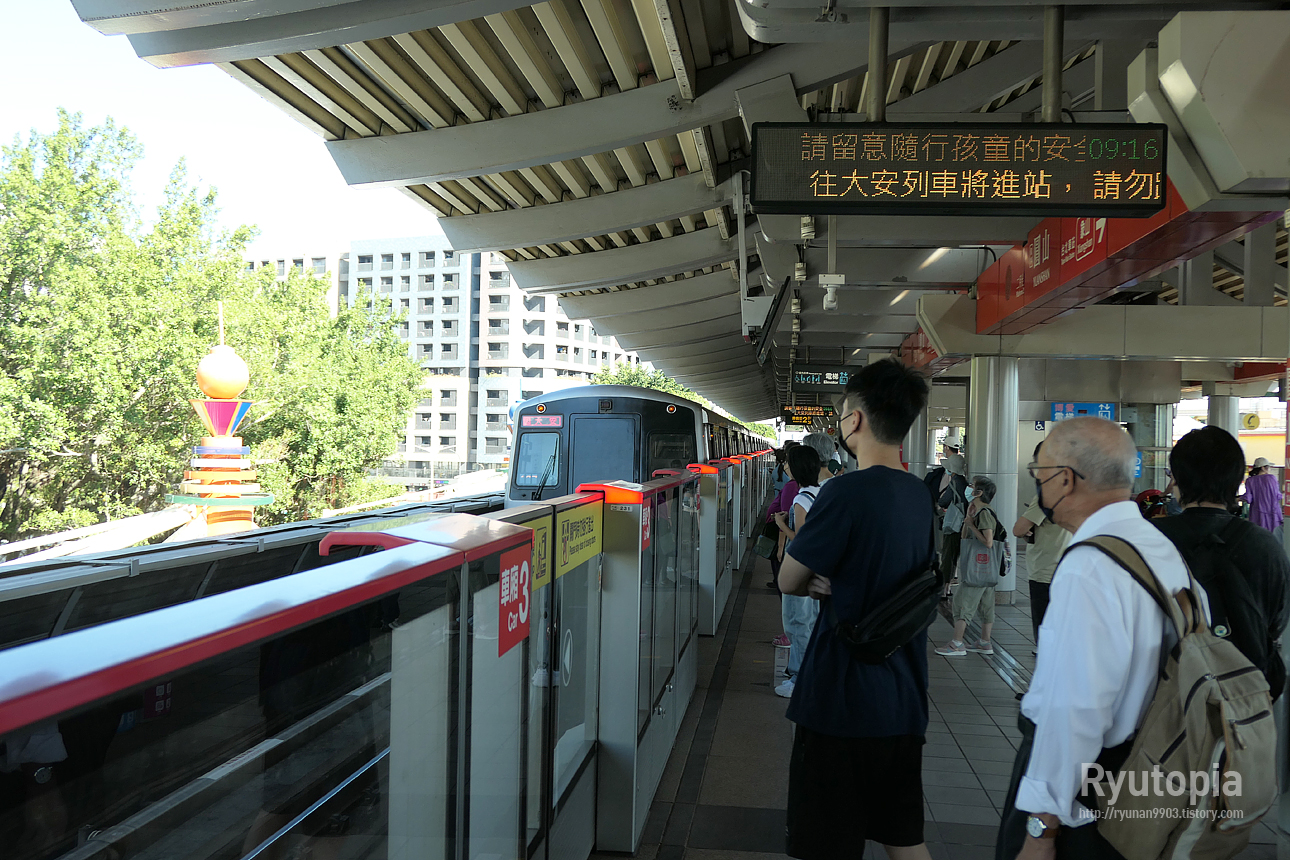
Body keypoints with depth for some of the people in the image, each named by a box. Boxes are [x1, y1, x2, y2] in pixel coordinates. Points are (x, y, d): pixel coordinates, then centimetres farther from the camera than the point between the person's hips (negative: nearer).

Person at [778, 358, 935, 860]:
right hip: (903, 702, 8)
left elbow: (788, 582, -11)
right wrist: (832, 582, -2)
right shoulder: (919, 495, 6)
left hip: (842, 701, -8)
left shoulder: (846, 492, -19)